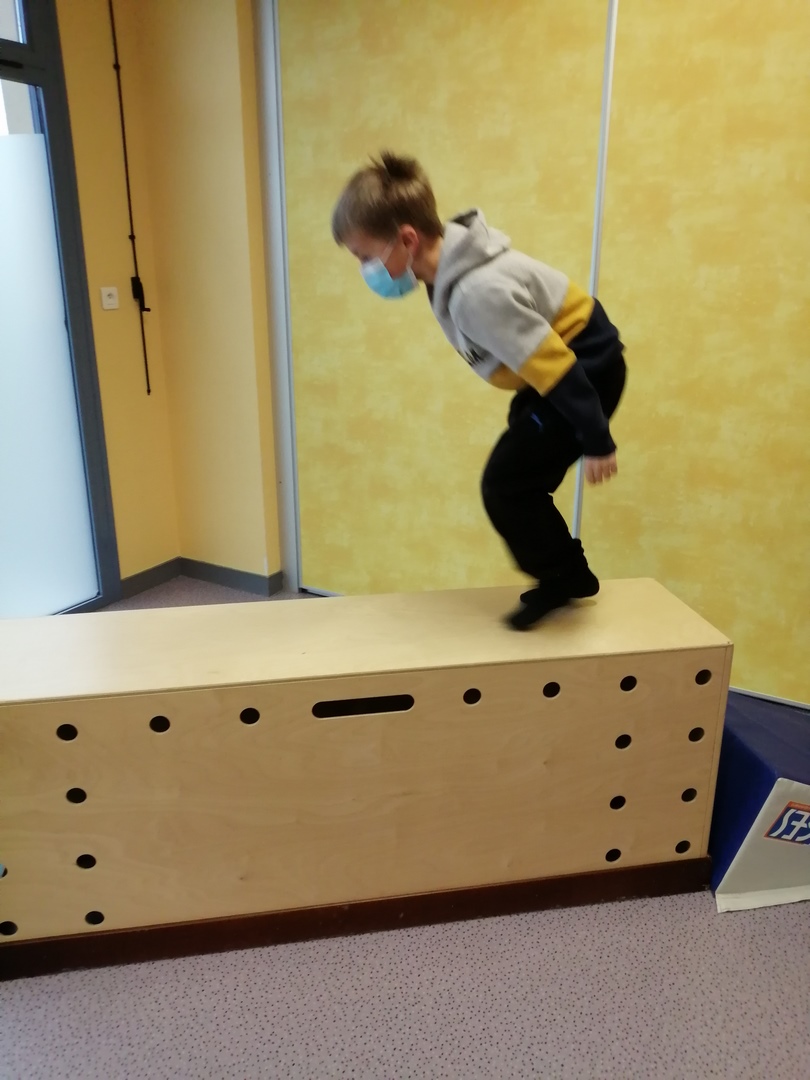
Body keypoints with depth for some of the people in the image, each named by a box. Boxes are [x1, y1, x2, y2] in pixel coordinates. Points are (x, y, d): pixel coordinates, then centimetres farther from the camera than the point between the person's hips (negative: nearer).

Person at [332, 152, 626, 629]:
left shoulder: (476, 292, -32)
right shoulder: (453, 270, -1)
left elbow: (555, 365, -29)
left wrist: (595, 441, -22)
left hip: (587, 368, -9)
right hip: (566, 364, 10)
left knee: (506, 484, -7)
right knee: (518, 481, 14)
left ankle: (565, 578, 11)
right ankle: (565, 576, 29)